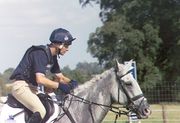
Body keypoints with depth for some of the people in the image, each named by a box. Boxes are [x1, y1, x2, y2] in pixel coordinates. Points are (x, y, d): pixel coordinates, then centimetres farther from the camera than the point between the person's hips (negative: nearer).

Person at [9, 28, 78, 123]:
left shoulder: (52, 57, 10)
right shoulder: (40, 53, -20)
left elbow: (60, 77, 16)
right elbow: (40, 79, -29)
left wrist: (71, 82, -3)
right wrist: (59, 85, -28)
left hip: (31, 87, 10)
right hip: (21, 86, -10)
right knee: (40, 112, -27)